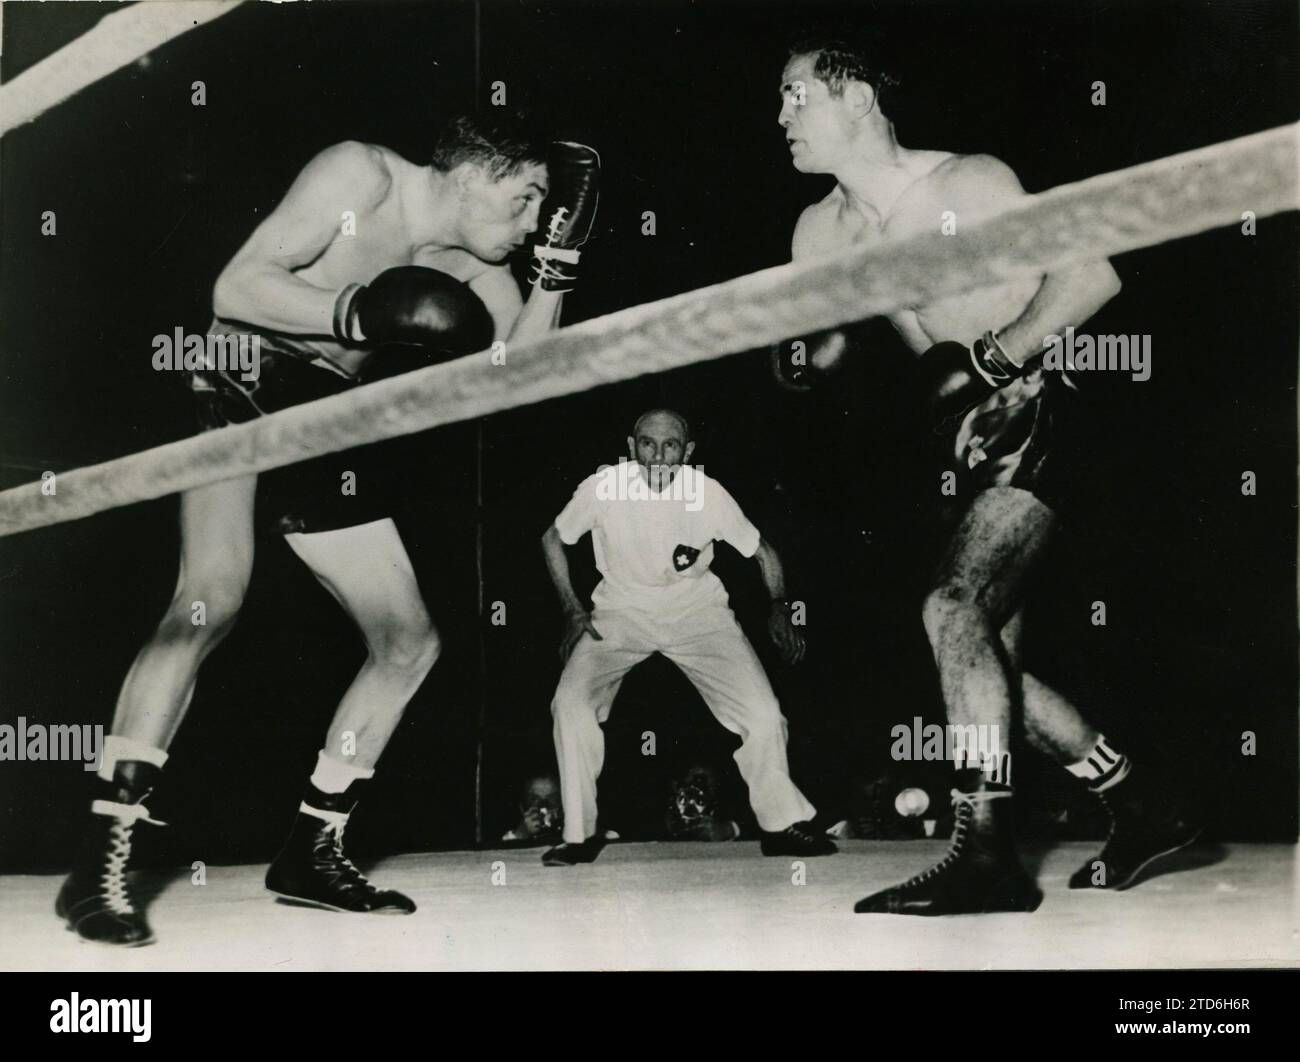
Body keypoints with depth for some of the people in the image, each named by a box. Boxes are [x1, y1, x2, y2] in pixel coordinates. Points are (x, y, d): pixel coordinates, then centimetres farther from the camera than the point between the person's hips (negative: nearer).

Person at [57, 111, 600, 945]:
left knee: (411, 641, 5)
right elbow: (237, 287, -22)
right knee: (214, 599, -28)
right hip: (238, 386, -7)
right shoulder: (361, 175, -14)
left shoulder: (476, 276, 2)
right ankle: (99, 868, -24)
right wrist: (358, 315, -32)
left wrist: (558, 265, -16)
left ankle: (311, 854, 16)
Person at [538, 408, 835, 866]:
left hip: (698, 611, 0)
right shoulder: (601, 488, -14)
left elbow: (761, 551, 4)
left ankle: (782, 824, 10)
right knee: (571, 703, -23)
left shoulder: (708, 494, -12)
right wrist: (572, 609, -2)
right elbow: (553, 539, 5)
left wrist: (778, 607, -11)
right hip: (620, 612, 0)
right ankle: (579, 835, -6)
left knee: (762, 714, -14)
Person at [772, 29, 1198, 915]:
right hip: (967, 444, 8)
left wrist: (992, 358, -20)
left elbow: (1093, 276, -14)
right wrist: (803, 360, -6)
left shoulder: (969, 184, -11)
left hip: (1031, 419, -8)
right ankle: (1145, 808, 22)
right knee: (989, 660, 7)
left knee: (955, 608, -24)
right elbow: (826, 348, 17)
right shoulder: (821, 234, 9)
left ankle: (987, 853, -20)